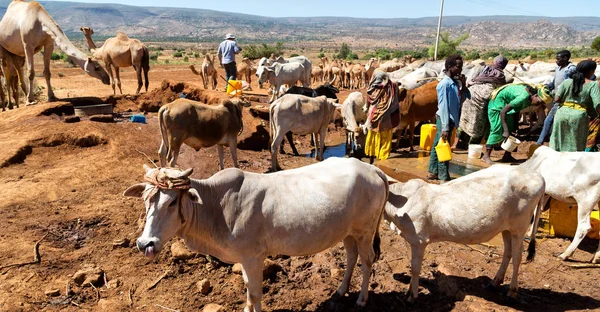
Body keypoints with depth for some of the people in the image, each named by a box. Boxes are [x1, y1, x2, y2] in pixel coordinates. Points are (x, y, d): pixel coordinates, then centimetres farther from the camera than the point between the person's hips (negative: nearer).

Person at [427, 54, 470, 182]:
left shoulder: (455, 83, 8)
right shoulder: (444, 84, -16)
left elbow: (466, 97, 15)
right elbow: (443, 107, -20)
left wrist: (463, 85, -2)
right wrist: (445, 127, -22)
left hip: (451, 119, 8)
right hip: (444, 120, -8)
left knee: (437, 146, 15)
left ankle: (433, 172, 25)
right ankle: (444, 177, 6)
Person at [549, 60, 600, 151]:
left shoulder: (566, 82, 5)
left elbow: (556, 99, 0)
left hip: (562, 113, 3)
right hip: (579, 116, -3)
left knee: (557, 142, 14)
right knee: (576, 146, 9)